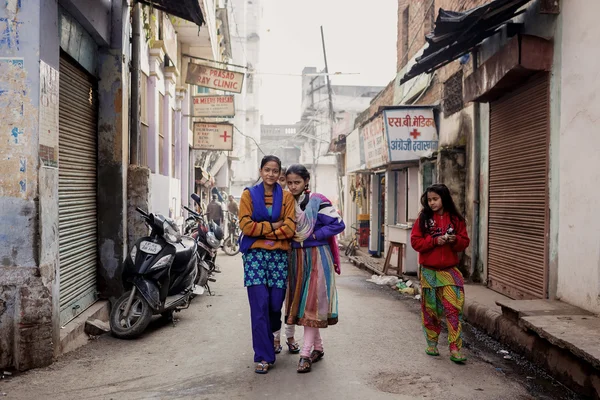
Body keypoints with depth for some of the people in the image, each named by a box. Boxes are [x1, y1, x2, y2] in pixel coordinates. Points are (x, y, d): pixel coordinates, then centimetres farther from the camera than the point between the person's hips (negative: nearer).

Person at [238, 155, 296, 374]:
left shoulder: (286, 197, 8)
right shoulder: (249, 194, 6)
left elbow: (290, 228, -3)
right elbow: (246, 225, -4)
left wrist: (261, 229, -7)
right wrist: (273, 226, -7)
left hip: (279, 255, 1)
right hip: (255, 254, -1)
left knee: (276, 303, 4)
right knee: (259, 305, -6)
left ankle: (272, 335, 39)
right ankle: (264, 356, 4)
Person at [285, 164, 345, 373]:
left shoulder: (317, 201, -10)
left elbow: (338, 224, -13)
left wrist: (314, 235, -15)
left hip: (316, 256, -6)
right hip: (296, 256, 6)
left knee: (312, 303, -6)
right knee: (301, 302, 10)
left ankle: (306, 353, -3)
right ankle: (318, 348, 24)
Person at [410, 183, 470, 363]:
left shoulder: (456, 219, 2)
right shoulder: (423, 218, -1)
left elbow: (464, 242, 5)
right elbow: (415, 241, -6)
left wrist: (455, 240, -16)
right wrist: (435, 241, -18)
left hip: (450, 270, 0)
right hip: (429, 271, 0)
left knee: (454, 308, -7)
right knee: (430, 309, 10)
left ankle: (455, 349, -2)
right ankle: (431, 344, 26)